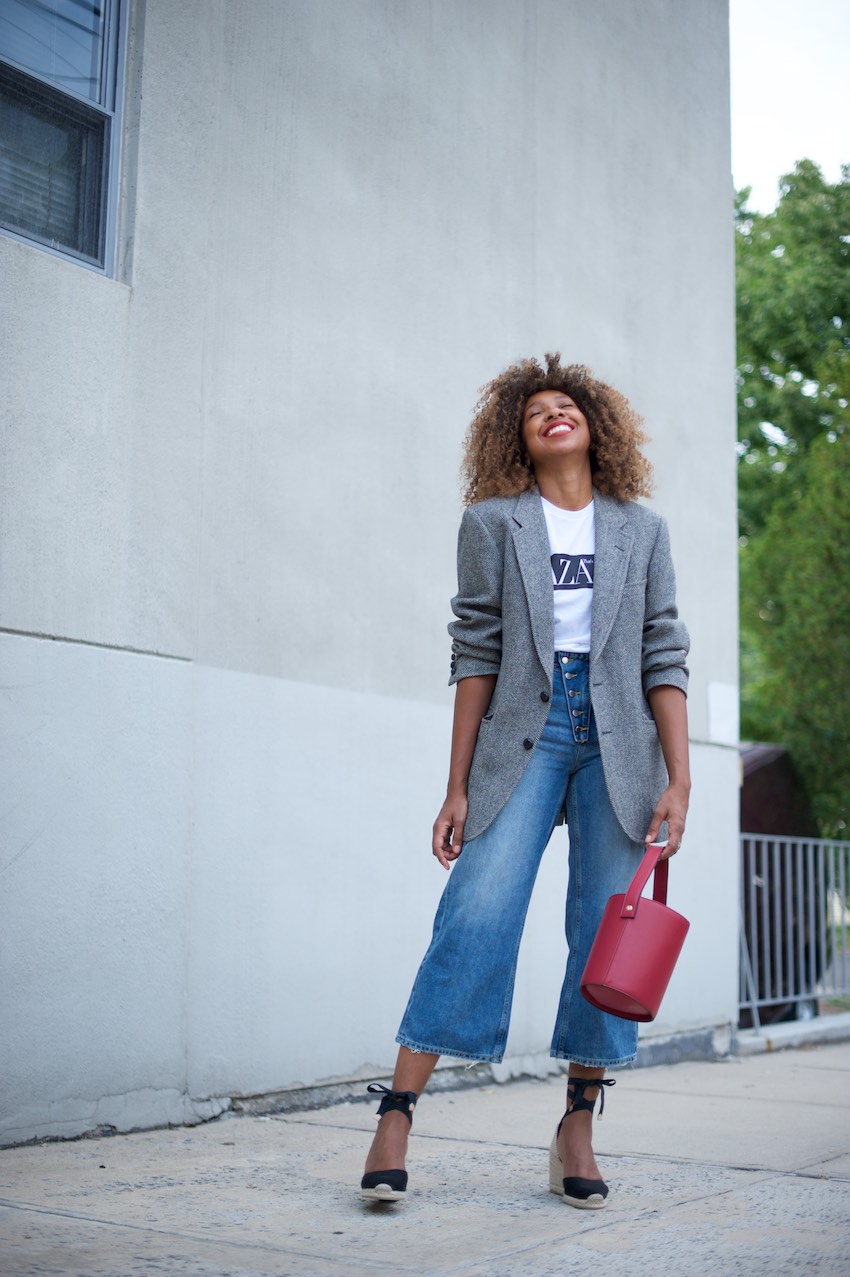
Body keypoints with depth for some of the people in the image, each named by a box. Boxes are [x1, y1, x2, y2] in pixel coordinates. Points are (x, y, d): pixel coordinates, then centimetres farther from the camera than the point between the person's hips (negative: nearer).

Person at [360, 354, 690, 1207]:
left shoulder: (641, 531, 13)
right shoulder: (491, 523, 8)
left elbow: (665, 660, 8)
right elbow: (476, 655, 3)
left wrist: (679, 777, -2)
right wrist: (458, 787, -1)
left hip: (618, 741, 2)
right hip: (523, 734, -2)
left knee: (610, 936, 0)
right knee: (477, 914, -13)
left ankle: (576, 1133, 11)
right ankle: (395, 1121, -8)